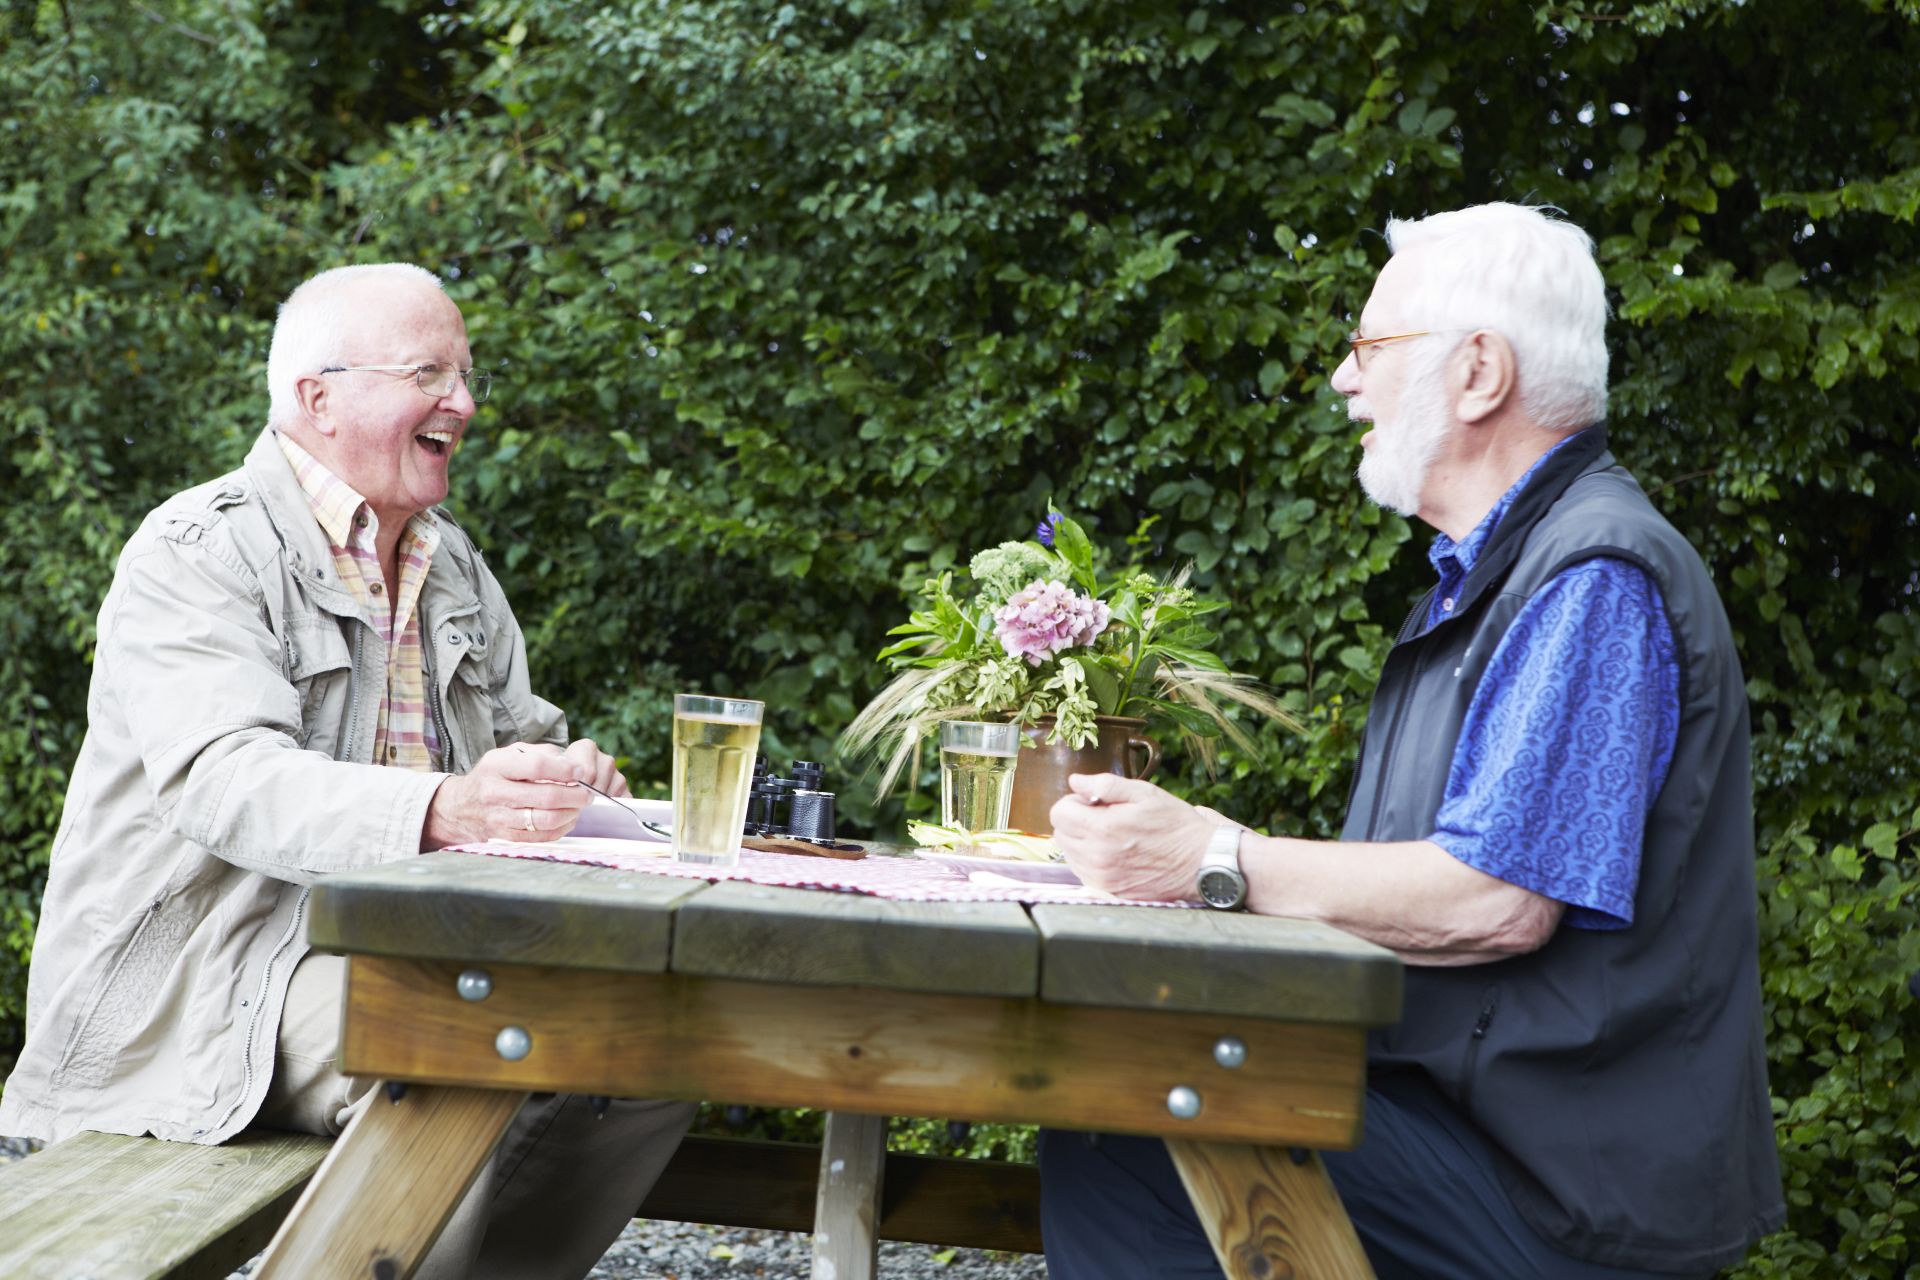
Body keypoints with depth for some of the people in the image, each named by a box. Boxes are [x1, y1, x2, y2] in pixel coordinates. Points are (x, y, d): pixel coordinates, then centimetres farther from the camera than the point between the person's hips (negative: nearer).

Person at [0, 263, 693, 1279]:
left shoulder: (453, 564, 19)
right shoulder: (198, 553, -7)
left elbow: (530, 741, 23)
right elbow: (224, 779, -23)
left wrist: (568, 782, -5)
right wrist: (444, 810, -41)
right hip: (218, 968, -7)